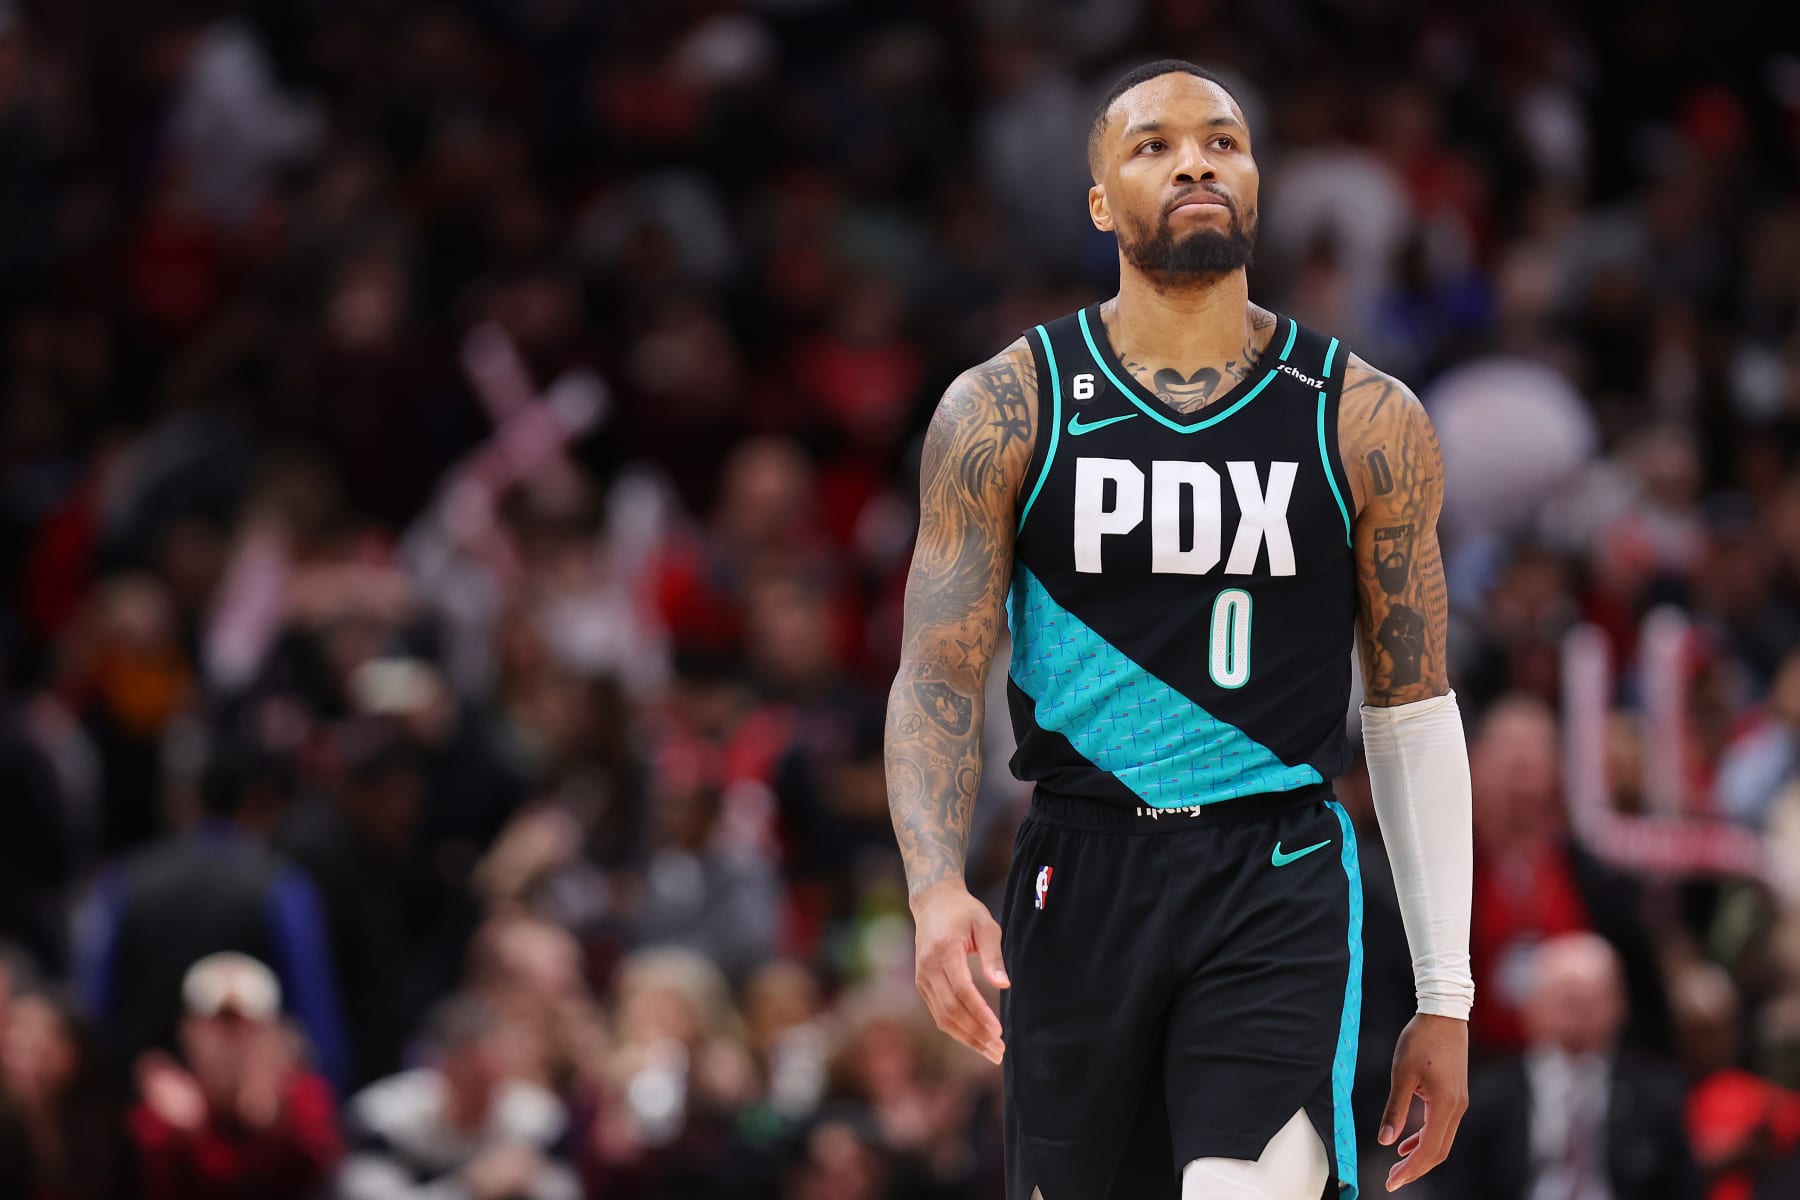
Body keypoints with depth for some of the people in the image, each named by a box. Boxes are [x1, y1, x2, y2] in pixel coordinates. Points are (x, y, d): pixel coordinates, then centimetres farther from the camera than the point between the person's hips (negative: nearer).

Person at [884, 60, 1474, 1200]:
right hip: (1082, 879, 1)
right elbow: (938, 680, -1)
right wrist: (937, 889, -20)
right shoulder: (1006, 409, 2)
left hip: (1278, 889, -1)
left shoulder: (1366, 422, 3)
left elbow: (1415, 715, 7)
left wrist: (1446, 997, 4)